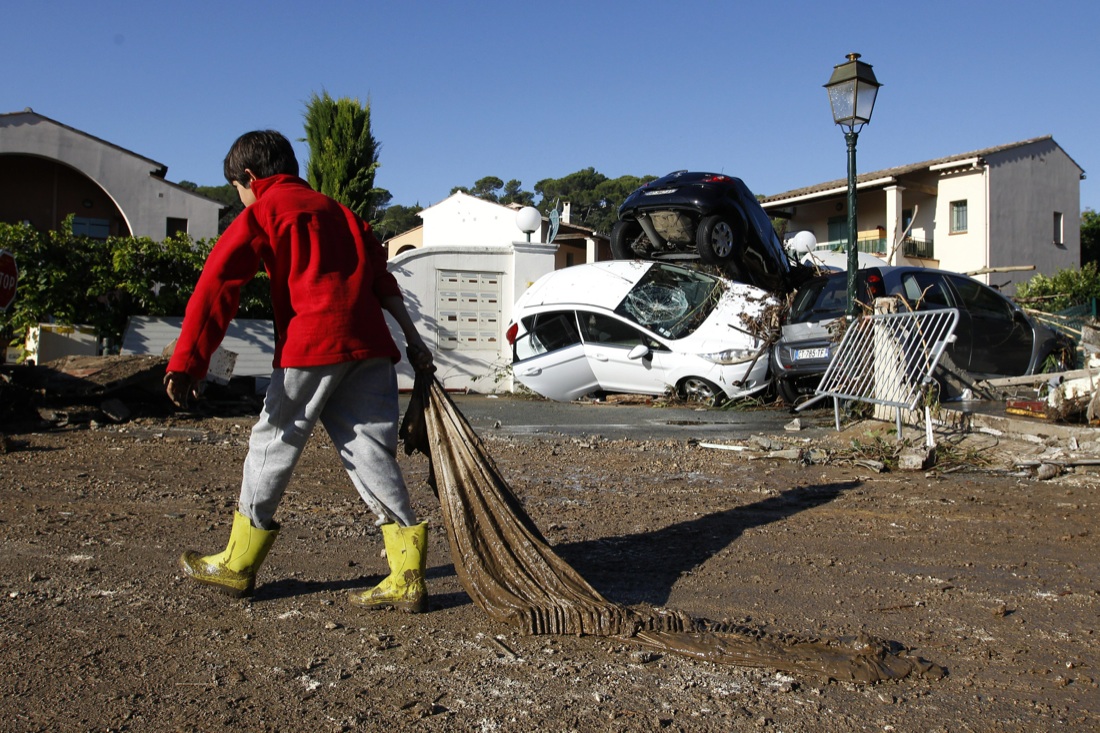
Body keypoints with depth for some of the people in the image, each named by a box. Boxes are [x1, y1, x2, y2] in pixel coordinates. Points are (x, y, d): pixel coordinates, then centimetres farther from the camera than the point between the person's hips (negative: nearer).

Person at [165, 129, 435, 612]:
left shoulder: (261, 213, 9)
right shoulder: (337, 210, 27)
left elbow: (217, 285, -4)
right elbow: (381, 278, 18)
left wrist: (188, 361, -11)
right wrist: (412, 338, 15)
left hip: (312, 344, -6)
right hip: (370, 344, 6)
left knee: (272, 444, 8)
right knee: (370, 451, 5)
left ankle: (237, 566, 22)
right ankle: (407, 579, 1)